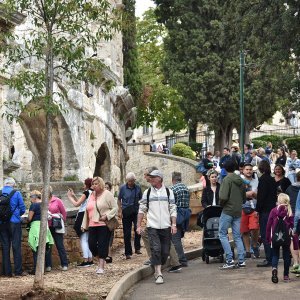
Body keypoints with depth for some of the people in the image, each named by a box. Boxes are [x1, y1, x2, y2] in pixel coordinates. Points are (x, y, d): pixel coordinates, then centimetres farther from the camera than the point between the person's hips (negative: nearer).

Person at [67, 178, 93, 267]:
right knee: (88, 239, 14)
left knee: (83, 239, -5)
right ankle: (90, 259, 16)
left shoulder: (86, 192, -13)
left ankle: (85, 260, -6)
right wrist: (74, 196, 20)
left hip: (83, 217, -8)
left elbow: (76, 204, -13)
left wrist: (70, 197, 1)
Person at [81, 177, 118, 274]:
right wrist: (84, 224, 17)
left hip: (104, 225, -6)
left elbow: (115, 208, -5)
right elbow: (87, 211, 21)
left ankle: (101, 267, -1)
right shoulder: (91, 195, 16)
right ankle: (100, 260, 24)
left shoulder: (107, 194, -3)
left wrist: (106, 216, -18)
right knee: (91, 244, 0)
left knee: (102, 245, -6)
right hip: (92, 225, 6)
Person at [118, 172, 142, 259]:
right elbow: (119, 199, 7)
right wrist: (120, 211, -1)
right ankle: (128, 253, 9)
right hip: (126, 212, -1)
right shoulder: (123, 188, -2)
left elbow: (140, 199, 10)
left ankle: (137, 248, 6)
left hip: (136, 211, 1)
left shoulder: (138, 188, 1)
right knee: (127, 233, 2)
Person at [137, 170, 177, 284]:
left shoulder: (168, 192, 7)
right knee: (156, 249, -12)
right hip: (152, 226, -1)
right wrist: (139, 225, 4)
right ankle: (159, 274, -12)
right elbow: (142, 209, 9)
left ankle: (158, 269, 23)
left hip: (166, 226, 1)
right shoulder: (147, 193, 7)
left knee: (165, 251, 3)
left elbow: (173, 209, 6)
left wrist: (174, 224, -3)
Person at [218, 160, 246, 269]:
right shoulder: (240, 180, 10)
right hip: (238, 211, 7)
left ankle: (230, 259, -8)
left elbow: (223, 197, -20)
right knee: (237, 236, 11)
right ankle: (241, 260, 6)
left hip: (228, 211, -7)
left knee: (223, 234, 0)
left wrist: (221, 204, -1)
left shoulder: (227, 179, -12)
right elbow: (244, 197, 15)